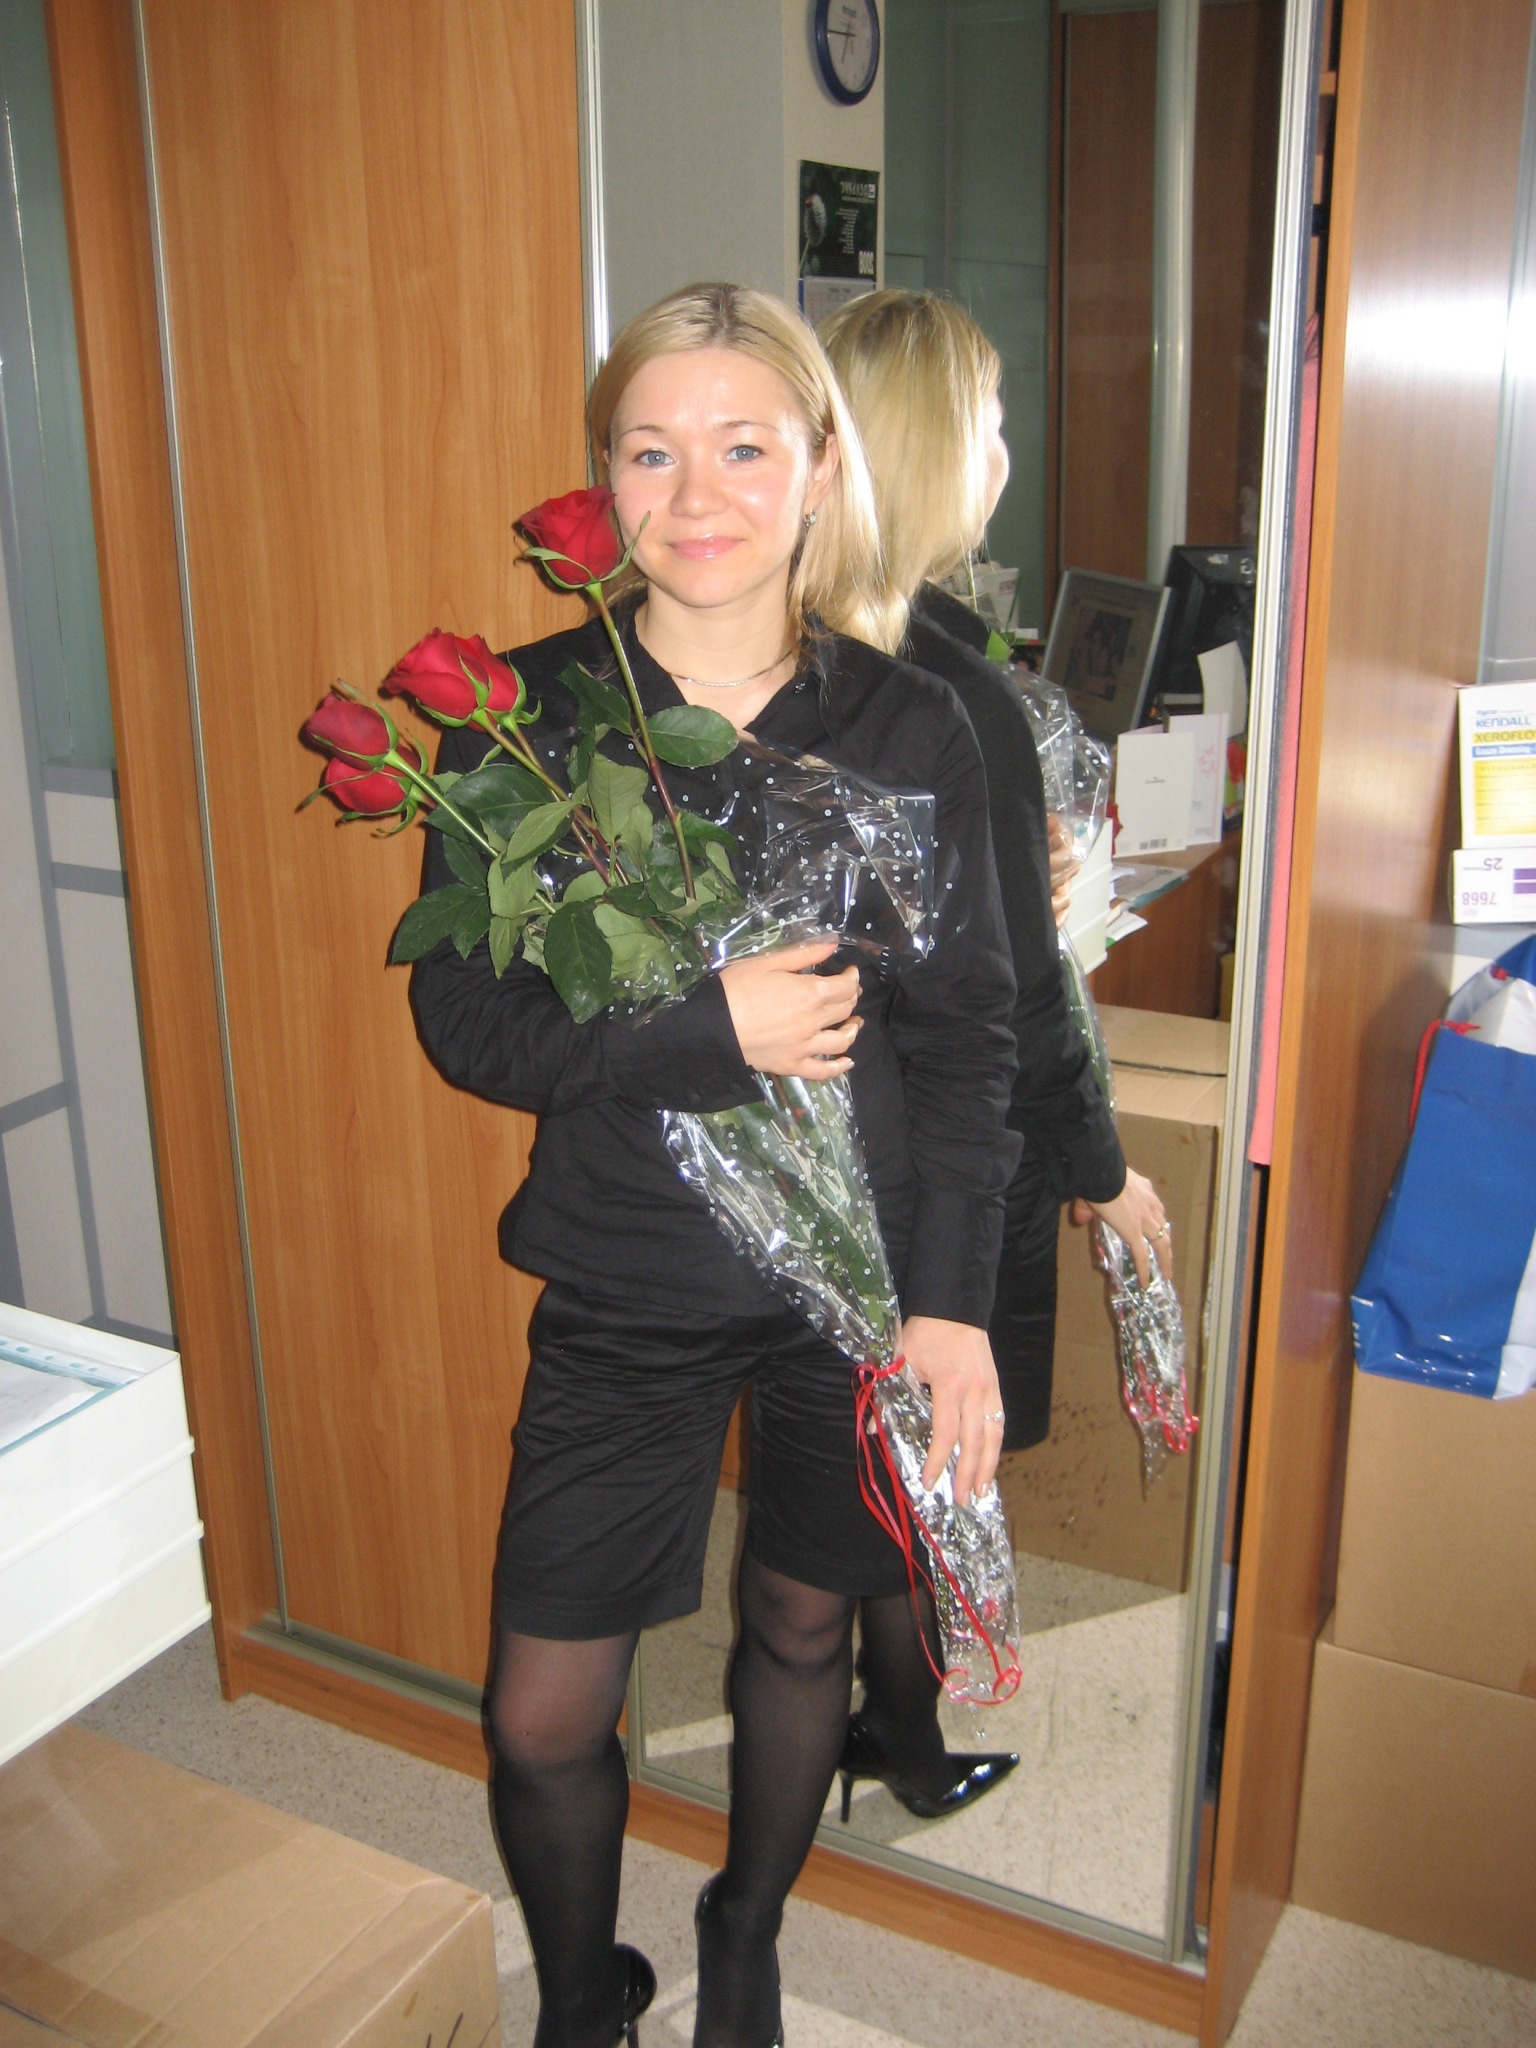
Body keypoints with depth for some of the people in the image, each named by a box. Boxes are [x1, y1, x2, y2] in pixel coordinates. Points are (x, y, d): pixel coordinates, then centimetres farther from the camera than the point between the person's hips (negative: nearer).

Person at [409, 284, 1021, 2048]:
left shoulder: (908, 729, -5)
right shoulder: (526, 715, -6)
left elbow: (964, 1037, -3)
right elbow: (461, 1014, -9)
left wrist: (950, 1301, -10)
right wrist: (715, 1028, -21)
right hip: (626, 1289, 0)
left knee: (801, 1620, 19)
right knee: (542, 1714, 4)